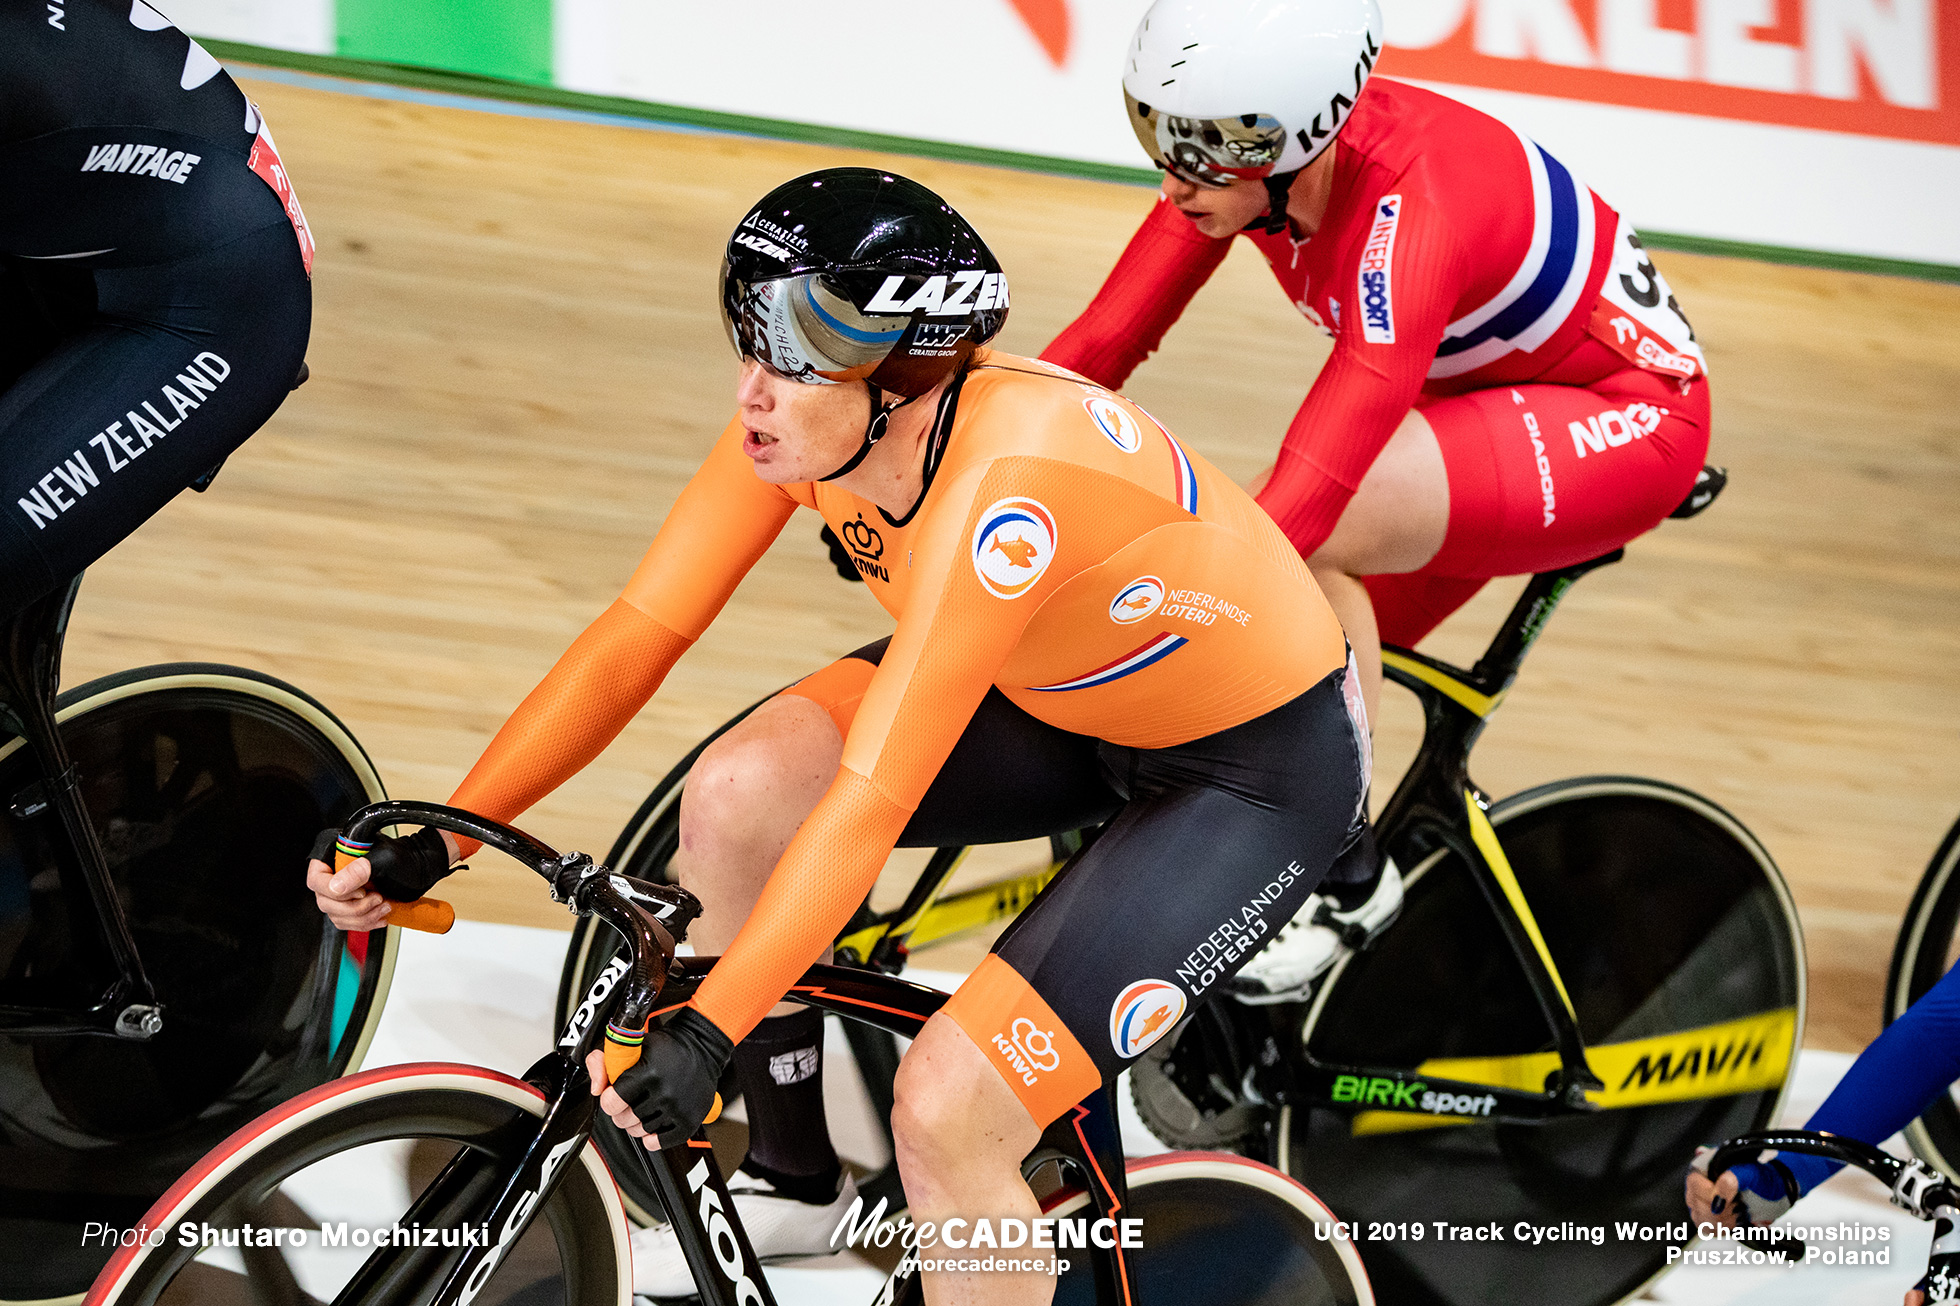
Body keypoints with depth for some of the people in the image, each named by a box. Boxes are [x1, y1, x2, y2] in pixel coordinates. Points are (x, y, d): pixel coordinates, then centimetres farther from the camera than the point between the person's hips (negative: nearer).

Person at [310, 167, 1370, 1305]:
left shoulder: (998, 485, -38)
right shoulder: (812, 411, -17)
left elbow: (870, 805, -41)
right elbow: (636, 638, -13)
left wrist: (704, 1034, -43)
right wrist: (434, 845, -19)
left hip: (1263, 764, -8)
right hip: (1061, 689, 8)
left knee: (949, 1112, -21)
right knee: (738, 796, -11)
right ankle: (792, 1181, 13)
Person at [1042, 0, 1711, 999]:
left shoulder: (1409, 217, -38)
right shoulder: (1248, 146, -16)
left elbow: (1306, 490, -44)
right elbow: (1100, 344, -11)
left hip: (1624, 414, -8)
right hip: (1475, 404, 8)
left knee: (1299, 539, -31)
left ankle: (1349, 879, -14)